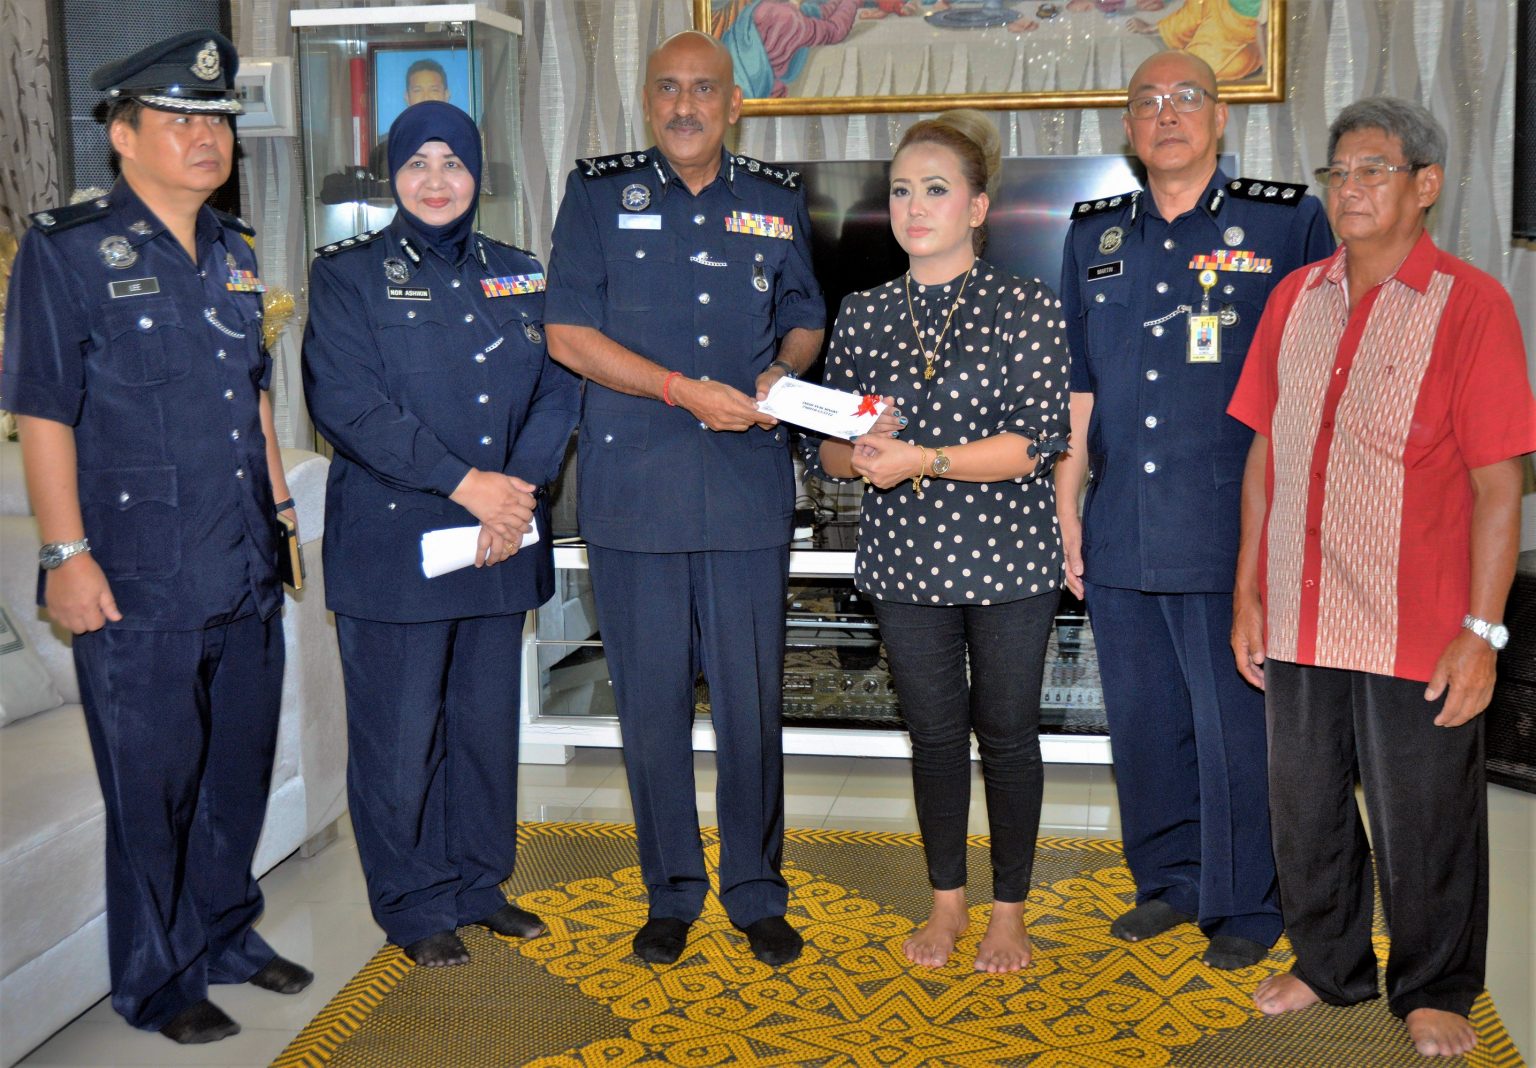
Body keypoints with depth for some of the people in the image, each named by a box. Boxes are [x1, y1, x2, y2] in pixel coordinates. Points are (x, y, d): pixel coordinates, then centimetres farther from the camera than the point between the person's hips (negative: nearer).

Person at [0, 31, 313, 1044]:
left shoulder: (235, 250, 13)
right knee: (151, 784, 5)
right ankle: (157, 980, 22)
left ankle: (227, 934, 36)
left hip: (246, 572, 6)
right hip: (136, 579, -6)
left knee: (242, 764, 16)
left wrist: (280, 503, 18)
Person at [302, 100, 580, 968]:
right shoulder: (350, 276, 0)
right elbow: (346, 402, -12)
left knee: (489, 720, 11)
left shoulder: (519, 275, 13)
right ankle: (415, 907, 18)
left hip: (502, 540, 4)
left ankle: (479, 884, 28)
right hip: (393, 542, -4)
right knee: (400, 732, 2)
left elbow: (557, 390, 5)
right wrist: (463, 483, -18)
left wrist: (520, 488, -12)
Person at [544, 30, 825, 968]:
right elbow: (568, 334, -1)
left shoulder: (778, 201, 12)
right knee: (652, 698, 5)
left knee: (753, 697, 4)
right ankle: (671, 893, 21)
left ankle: (757, 892, 20)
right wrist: (685, 390, -11)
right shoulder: (600, 193, 6)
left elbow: (806, 320, 20)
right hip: (634, 489, -1)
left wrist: (782, 373, -3)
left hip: (750, 487, 1)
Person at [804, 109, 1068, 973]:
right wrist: (861, 452, -16)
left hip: (1006, 555, -3)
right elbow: (826, 448, 7)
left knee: (1006, 731, 7)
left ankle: (1011, 910, 26)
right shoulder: (863, 317, 7)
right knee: (935, 732, 12)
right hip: (906, 557, 3)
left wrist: (922, 459, -22)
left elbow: (1038, 440, -14)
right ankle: (948, 901, 30)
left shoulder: (1029, 309, -5)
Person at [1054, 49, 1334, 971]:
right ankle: (1170, 882, 30)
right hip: (1120, 537, 5)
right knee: (1142, 720, 13)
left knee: (1236, 726, 2)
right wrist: (1065, 513, 12)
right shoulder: (1094, 237, 13)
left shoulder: (1290, 222, 0)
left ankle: (1246, 905, 19)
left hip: (1232, 533, -4)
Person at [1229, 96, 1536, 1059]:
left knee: (1423, 826, 9)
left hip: (1414, 632, -4)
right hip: (1299, 623, 5)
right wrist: (1248, 593, 8)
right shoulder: (1296, 298, 8)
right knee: (1306, 808, 16)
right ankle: (1331, 967, 37)